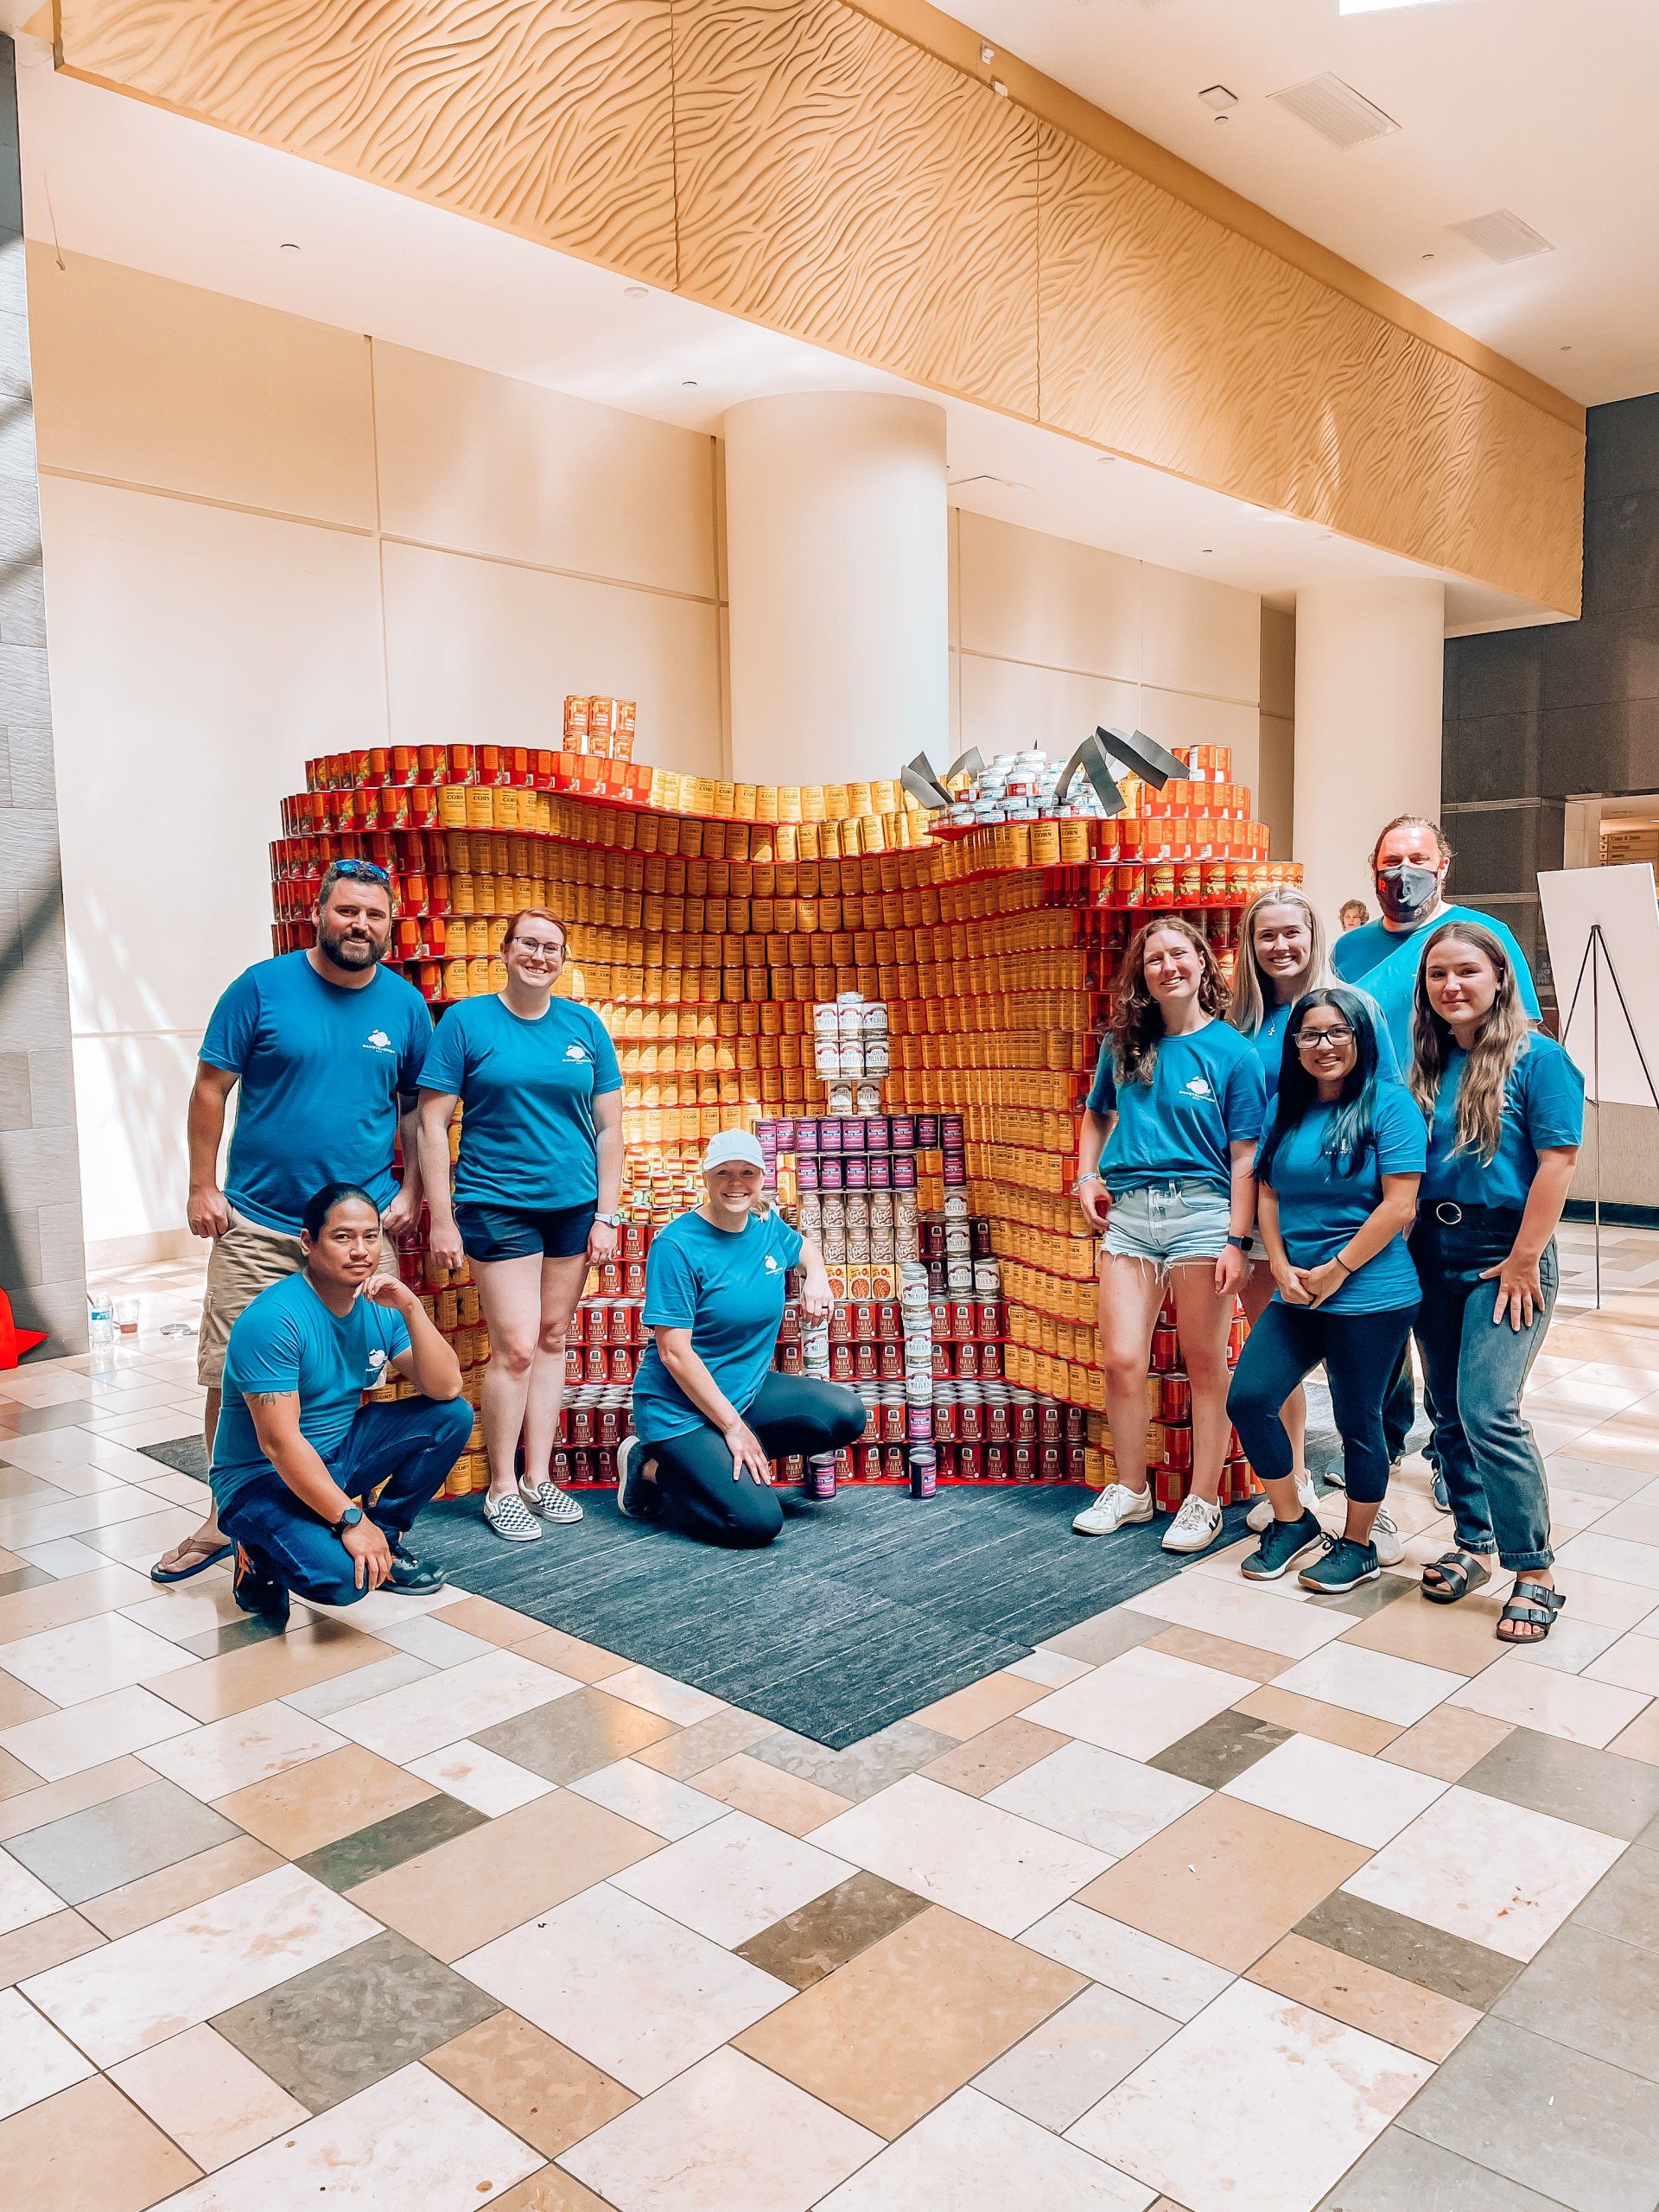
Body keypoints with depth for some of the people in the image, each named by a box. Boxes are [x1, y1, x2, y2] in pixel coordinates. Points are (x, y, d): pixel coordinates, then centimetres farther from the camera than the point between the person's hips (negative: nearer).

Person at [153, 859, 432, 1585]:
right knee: (230, 1375, 3)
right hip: (256, 1224, -1)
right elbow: (212, 1087, -1)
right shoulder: (263, 986, -4)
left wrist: (410, 1192, 4)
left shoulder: (406, 1004, 3)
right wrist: (203, 1187, -5)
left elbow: (415, 1106, 12)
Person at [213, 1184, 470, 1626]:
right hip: (261, 1478, -7)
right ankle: (259, 1555, 2)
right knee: (342, 1578, -31)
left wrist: (411, 1308, -23)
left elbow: (446, 1388, -10)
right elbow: (278, 1441, -27)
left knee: (453, 1416, -8)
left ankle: (386, 1541, 7)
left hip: (340, 1455, 7)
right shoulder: (274, 1319, -24)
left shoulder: (379, 1307, -2)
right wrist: (350, 1519, -28)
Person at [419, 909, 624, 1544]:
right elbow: (432, 1123, -4)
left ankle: (538, 1478, 21)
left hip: (573, 1206, 4)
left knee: (553, 1340, 10)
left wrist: (606, 1216, 3)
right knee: (515, 1346, -7)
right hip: (497, 1204, -4)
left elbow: (609, 1127, 7)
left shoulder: (585, 1027, 6)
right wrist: (442, 1218, -9)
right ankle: (502, 1490, 9)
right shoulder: (466, 1021, -3)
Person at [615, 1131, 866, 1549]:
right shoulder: (676, 1246, -18)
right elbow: (675, 1353, -19)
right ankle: (651, 1470, 4)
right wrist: (734, 1426, -18)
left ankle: (714, 1461, 1)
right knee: (757, 1523, -20)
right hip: (681, 1408, -7)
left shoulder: (767, 1224, 2)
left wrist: (816, 1277, 4)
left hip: (749, 1389, 7)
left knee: (846, 1415, -13)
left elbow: (803, 1245, 28)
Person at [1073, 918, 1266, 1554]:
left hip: (1201, 1208, -3)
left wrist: (1237, 1241, -9)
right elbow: (1097, 1116, 24)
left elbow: (1245, 1157, -3)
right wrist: (1087, 1178, 9)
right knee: (1121, 1359, 2)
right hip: (1127, 1209, 3)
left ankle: (1203, 1502, 18)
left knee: (1205, 1364, 5)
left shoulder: (1233, 1052, -1)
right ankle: (1130, 1491, 20)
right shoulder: (1123, 1044, 10)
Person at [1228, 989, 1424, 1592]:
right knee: (1248, 1398, 0)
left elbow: (1399, 1206, -14)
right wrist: (1283, 1268, -4)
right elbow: (1267, 1193, 11)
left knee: (1358, 1422, 5)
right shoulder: (1286, 1109, 10)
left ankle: (1358, 1545, 26)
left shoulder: (1390, 1104, -9)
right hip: (1296, 1293, 6)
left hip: (1370, 1294, -6)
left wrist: (1335, 1271, -13)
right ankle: (1292, 1522, 21)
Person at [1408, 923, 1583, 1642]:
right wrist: (1407, 1247, 7)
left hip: (1504, 1254, -6)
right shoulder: (1426, 1065, 9)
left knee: (1487, 1412, -12)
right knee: (1449, 1412, 12)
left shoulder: (1537, 1058, -7)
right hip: (1433, 1254, 6)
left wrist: (1523, 1259, -15)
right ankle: (1473, 1543, 27)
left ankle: (1535, 1570, 1)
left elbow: (1557, 1161, -13)